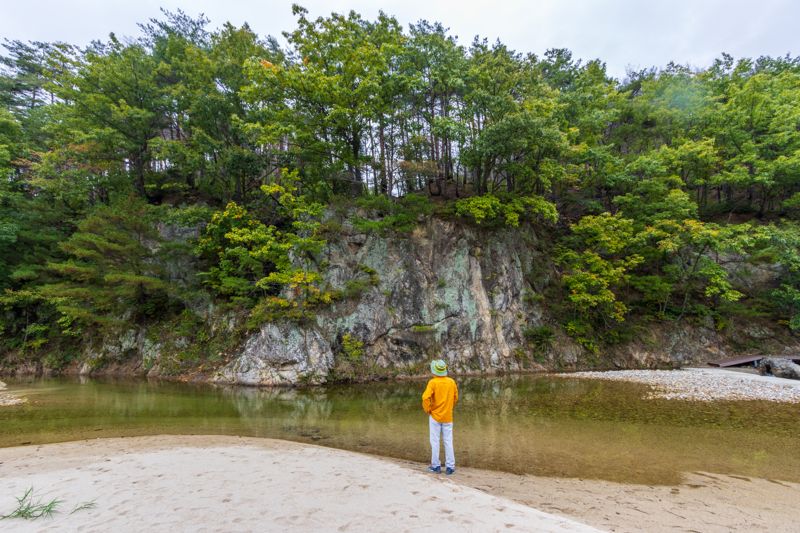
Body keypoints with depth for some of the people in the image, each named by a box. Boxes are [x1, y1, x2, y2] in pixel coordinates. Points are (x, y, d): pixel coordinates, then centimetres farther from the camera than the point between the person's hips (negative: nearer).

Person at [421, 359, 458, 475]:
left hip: (435, 416, -3)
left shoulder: (433, 382, -15)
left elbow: (426, 397, -24)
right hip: (448, 416, 3)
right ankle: (450, 466, 13)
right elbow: (455, 397, 7)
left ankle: (436, 466, 15)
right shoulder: (452, 382, -3)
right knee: (448, 441, 10)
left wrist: (427, 410, -8)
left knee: (435, 441, 8)